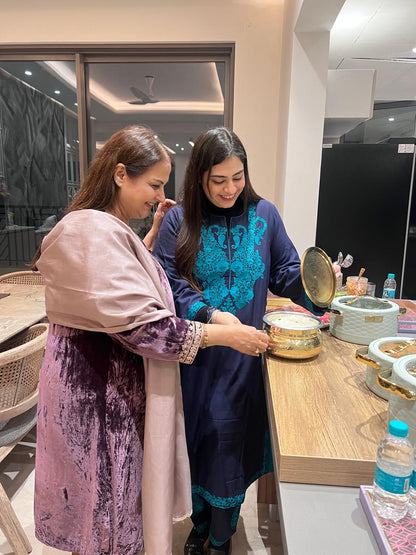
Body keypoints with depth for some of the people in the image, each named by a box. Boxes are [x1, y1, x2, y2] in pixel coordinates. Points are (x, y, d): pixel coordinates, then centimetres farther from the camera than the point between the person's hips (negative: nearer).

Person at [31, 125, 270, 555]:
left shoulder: (111, 228, 9)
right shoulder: (93, 232, -24)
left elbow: (133, 276, 21)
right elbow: (137, 323, -29)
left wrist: (155, 231, 11)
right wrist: (223, 335, -25)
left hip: (116, 379, 9)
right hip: (96, 387, -9)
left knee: (116, 486, 24)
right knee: (101, 493, 12)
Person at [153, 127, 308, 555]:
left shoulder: (263, 214, 0)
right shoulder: (180, 220, -6)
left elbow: (286, 275, 4)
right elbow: (168, 286, -12)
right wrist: (210, 315, -26)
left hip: (242, 358, 1)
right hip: (193, 355, 0)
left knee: (230, 443, 11)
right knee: (196, 439, 17)